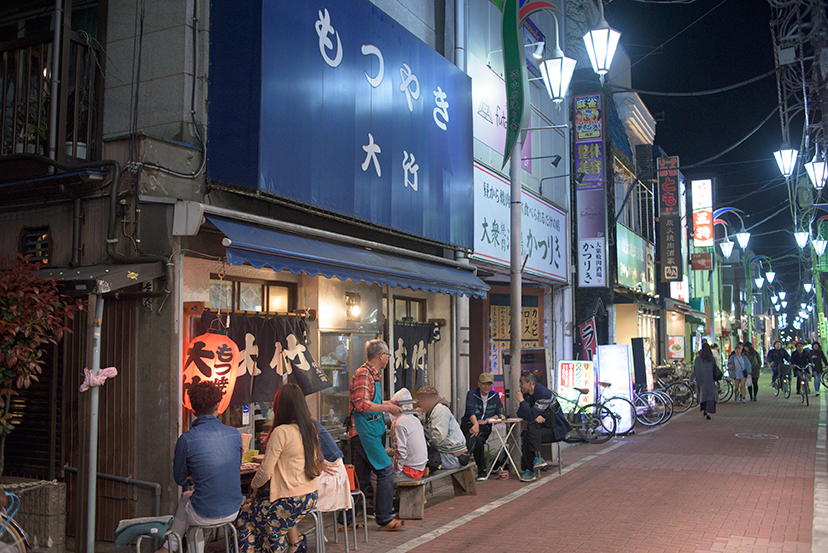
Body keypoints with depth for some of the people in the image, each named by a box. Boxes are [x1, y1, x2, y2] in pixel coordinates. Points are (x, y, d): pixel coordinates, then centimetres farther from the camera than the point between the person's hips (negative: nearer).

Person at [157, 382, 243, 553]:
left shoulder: (186, 439, -16)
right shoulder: (235, 434, -5)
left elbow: (180, 480, -1)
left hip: (204, 516, -4)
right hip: (232, 512, 4)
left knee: (184, 498, 30)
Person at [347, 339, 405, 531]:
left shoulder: (373, 374, 18)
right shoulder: (363, 374, -14)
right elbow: (361, 404, -23)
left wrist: (386, 404, 21)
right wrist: (386, 408, -17)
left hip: (368, 432, 10)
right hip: (363, 431, -10)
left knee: (361, 478, 12)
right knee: (386, 470, -8)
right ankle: (384, 519, -2)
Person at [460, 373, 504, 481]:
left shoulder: (495, 396, 14)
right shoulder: (471, 394, 2)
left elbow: (500, 413, 9)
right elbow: (470, 411, -15)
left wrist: (486, 420, -8)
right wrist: (475, 424, -35)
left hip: (485, 427, 2)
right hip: (469, 424, -2)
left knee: (476, 436, -34)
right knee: (478, 440, -34)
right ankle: (481, 470, -29)